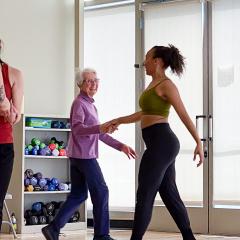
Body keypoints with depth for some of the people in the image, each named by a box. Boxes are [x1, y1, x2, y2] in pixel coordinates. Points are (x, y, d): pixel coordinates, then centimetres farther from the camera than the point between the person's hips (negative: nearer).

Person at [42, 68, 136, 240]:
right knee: (101, 192, -5)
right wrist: (99, 128, -40)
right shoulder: (79, 103, -10)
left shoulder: (90, 105, 20)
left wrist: (120, 146, 18)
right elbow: (77, 128, -25)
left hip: (79, 156, 10)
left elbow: (99, 134, 24)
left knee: (78, 195, 9)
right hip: (84, 155, -10)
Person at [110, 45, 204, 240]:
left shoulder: (166, 85, -9)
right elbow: (145, 114, 31)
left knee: (145, 195, -5)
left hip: (161, 142, -10)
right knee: (169, 194, 11)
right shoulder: (154, 85, 19)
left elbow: (184, 115, -14)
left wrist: (199, 143, -17)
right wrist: (119, 120, 33)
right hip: (162, 143, 10)